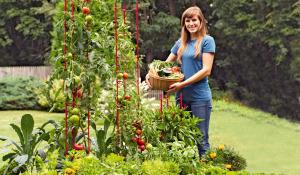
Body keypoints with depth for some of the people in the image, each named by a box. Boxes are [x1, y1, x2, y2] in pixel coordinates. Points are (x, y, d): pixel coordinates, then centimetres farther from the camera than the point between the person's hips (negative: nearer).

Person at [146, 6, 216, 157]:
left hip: (199, 97, -5)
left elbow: (206, 70, -11)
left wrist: (183, 84, -18)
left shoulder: (207, 41, -3)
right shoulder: (180, 43, 13)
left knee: (201, 139, -2)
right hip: (181, 96, 5)